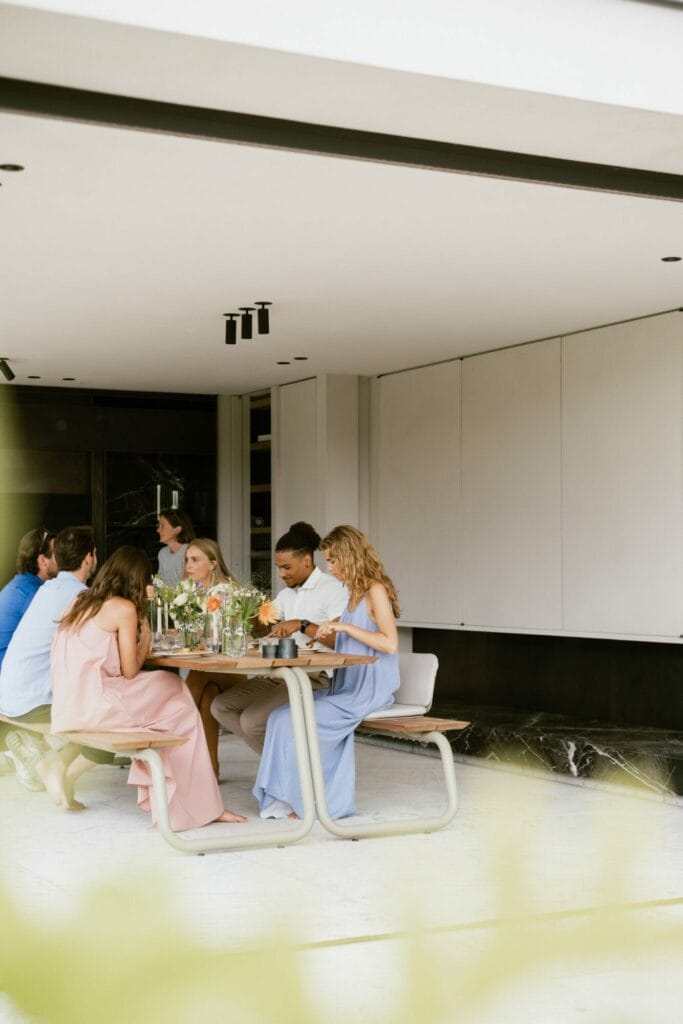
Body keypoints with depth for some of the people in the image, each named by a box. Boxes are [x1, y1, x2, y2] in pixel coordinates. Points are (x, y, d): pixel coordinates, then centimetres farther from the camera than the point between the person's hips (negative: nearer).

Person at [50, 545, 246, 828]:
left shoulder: (80, 603, 15)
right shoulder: (125, 608, -6)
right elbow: (130, 671, -6)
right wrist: (145, 640, 9)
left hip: (68, 709, 8)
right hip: (95, 709, -8)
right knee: (180, 708, 8)